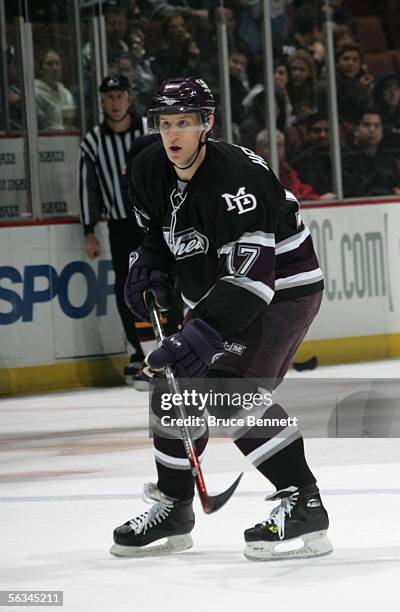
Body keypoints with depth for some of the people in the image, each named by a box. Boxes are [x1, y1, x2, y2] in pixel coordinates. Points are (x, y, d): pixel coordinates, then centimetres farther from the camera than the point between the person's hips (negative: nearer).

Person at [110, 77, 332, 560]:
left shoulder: (234, 178, -31)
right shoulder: (151, 171, -5)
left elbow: (251, 274, -39)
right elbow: (159, 229, 18)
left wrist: (203, 331, -47)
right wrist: (148, 264, -3)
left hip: (284, 289, -9)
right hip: (212, 294, 9)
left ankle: (303, 503, -22)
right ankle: (173, 507, 26)